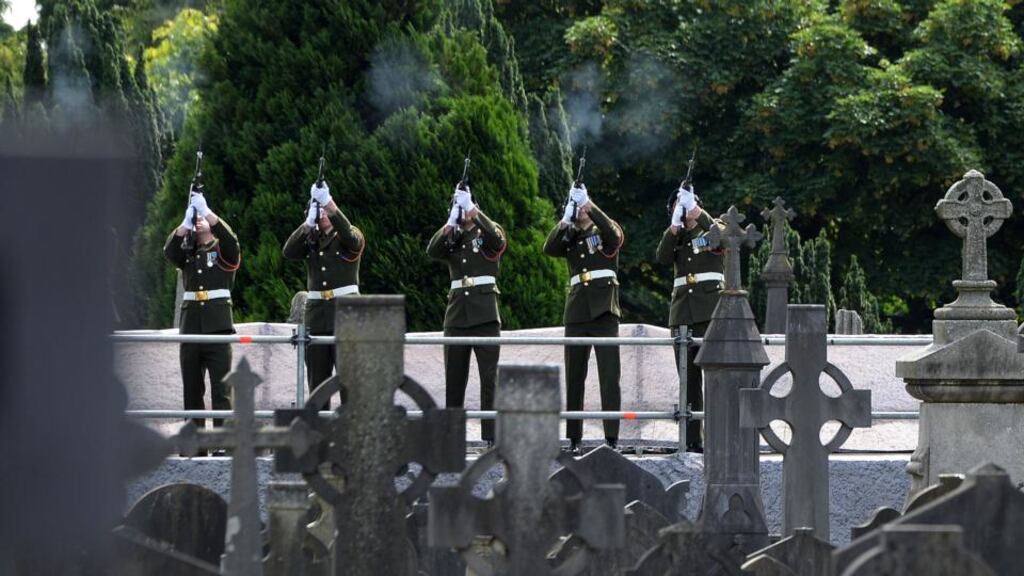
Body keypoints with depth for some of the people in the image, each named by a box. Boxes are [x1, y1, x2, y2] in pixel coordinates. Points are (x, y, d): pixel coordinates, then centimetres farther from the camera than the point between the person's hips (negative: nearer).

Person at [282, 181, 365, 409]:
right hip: (316, 314, 4)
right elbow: (288, 251, -5)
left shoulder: (347, 237, 2)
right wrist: (308, 223, -16)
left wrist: (330, 206, -33)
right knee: (317, 377, 6)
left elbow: (351, 238, -22)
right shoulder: (310, 239, 13)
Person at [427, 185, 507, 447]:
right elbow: (432, 250, -7)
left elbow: (497, 238, -19)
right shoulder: (451, 237, 13)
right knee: (454, 378, 7)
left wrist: (472, 213, -26)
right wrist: (451, 223, -21)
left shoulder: (488, 233, 5)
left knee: (489, 377, -7)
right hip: (457, 315, 4)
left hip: (485, 315, -4)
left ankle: (492, 436, -7)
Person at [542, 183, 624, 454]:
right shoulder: (569, 237, 13)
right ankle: (574, 439, 9)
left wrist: (590, 207, -20)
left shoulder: (605, 233, 5)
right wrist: (565, 220, -15)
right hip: (577, 314, 4)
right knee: (574, 378, 5)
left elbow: (614, 234, -18)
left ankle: (612, 439, -10)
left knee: (609, 376, -8)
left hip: (604, 311, -4)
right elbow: (549, 248, -6)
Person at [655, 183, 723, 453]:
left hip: (710, 309, -4)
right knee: (688, 378, 2)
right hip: (683, 313, 4)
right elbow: (662, 257, -2)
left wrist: (699, 216, -26)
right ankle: (691, 439, 2)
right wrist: (674, 228, -16)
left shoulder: (709, 231, 8)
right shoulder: (676, 238, 18)